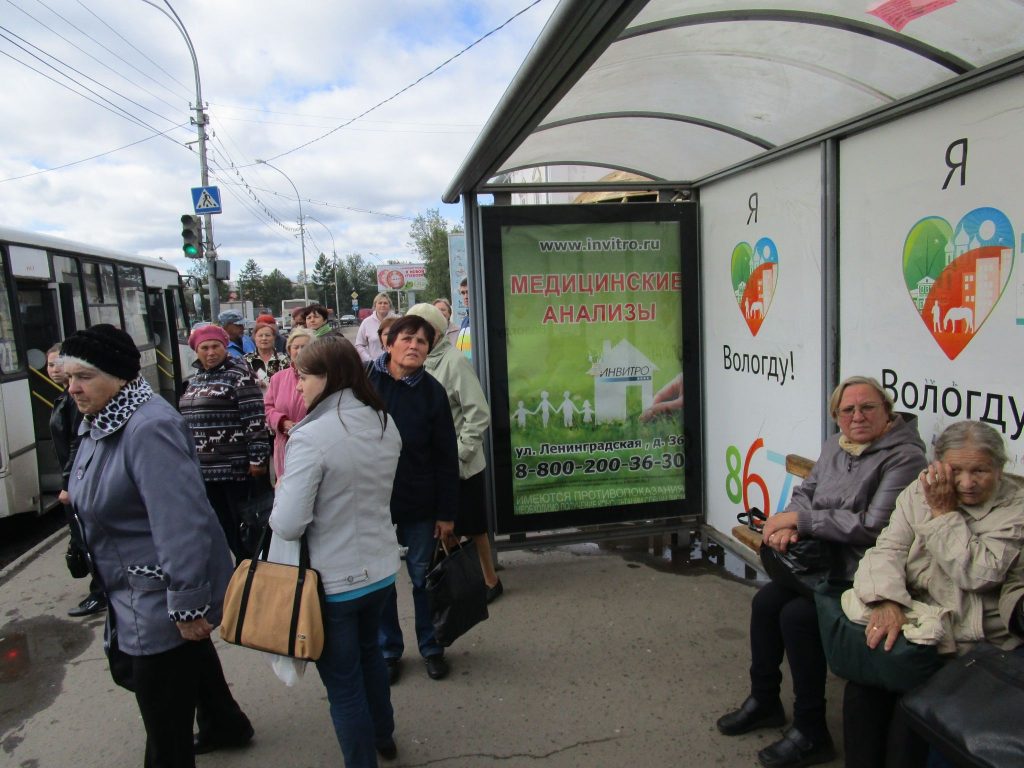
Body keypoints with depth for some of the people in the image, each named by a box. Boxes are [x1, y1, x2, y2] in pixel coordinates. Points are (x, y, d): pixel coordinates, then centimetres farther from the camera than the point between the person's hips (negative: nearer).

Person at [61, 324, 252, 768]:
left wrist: (187, 604, -29)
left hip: (161, 601, -10)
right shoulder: (101, 422, 4)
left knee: (164, 716, 3)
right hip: (138, 593, 10)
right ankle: (225, 726, 52)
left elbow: (180, 523, -32)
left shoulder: (148, 428, -28)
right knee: (192, 660, 29)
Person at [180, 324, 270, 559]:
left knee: (243, 523, 2)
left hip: (235, 465, -7)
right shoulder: (196, 377, 13)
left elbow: (255, 417, -16)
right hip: (206, 467, 7)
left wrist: (257, 458, -19)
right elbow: (190, 419, 21)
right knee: (222, 524, 14)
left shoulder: (239, 373, -10)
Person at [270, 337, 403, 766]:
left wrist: (277, 508, -5)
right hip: (380, 570, 7)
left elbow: (287, 525, -25)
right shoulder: (385, 425, -2)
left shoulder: (311, 437, -25)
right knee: (369, 653, 30)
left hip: (334, 581, -7)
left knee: (342, 682, 13)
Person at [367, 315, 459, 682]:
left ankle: (431, 647, 33)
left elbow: (446, 457, -4)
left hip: (418, 503, 0)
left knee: (423, 576, 13)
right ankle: (388, 649, 32)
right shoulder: (363, 380, -7)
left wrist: (446, 512, -4)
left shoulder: (432, 391, -7)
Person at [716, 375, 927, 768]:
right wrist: (789, 524, -10)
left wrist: (800, 518, -19)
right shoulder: (835, 446, 9)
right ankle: (763, 701, 15)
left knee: (798, 615, -22)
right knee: (765, 601, -6)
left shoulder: (904, 457, -15)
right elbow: (805, 492, 14)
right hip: (825, 562, 8)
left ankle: (811, 733, -4)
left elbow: (874, 526, -23)